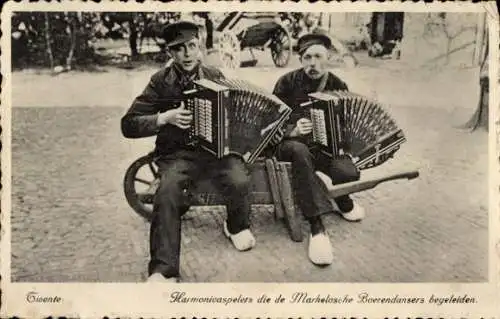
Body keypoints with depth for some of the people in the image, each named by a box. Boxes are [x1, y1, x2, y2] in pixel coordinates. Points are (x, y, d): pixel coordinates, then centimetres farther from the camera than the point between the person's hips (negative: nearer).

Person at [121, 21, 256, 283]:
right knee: (168, 192, -33)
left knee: (239, 182, -29)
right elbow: (128, 125, -2)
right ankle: (163, 270, -26)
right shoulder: (161, 82, 1)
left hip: (216, 148, 2)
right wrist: (165, 117, -16)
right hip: (178, 153, -1)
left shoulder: (215, 77, 9)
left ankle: (236, 226, 6)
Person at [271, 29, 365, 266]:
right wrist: (292, 130, -25)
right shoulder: (287, 83, -4)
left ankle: (340, 201, 14)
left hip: (325, 145, 3)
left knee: (350, 174, -28)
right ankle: (317, 228, -35)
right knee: (299, 152, -41)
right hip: (290, 142, -2)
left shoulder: (338, 86, 5)